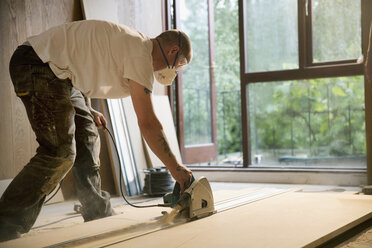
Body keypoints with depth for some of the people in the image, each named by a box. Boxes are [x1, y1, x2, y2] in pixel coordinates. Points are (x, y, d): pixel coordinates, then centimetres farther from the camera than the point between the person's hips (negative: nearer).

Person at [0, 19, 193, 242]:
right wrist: (176, 169, -16)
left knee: (88, 139, 10)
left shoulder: (131, 44, 16)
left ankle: (100, 217, 21)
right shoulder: (141, 53, -16)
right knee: (60, 154, -15)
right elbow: (147, 122, -21)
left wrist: (88, 111, 17)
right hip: (39, 66, -11)